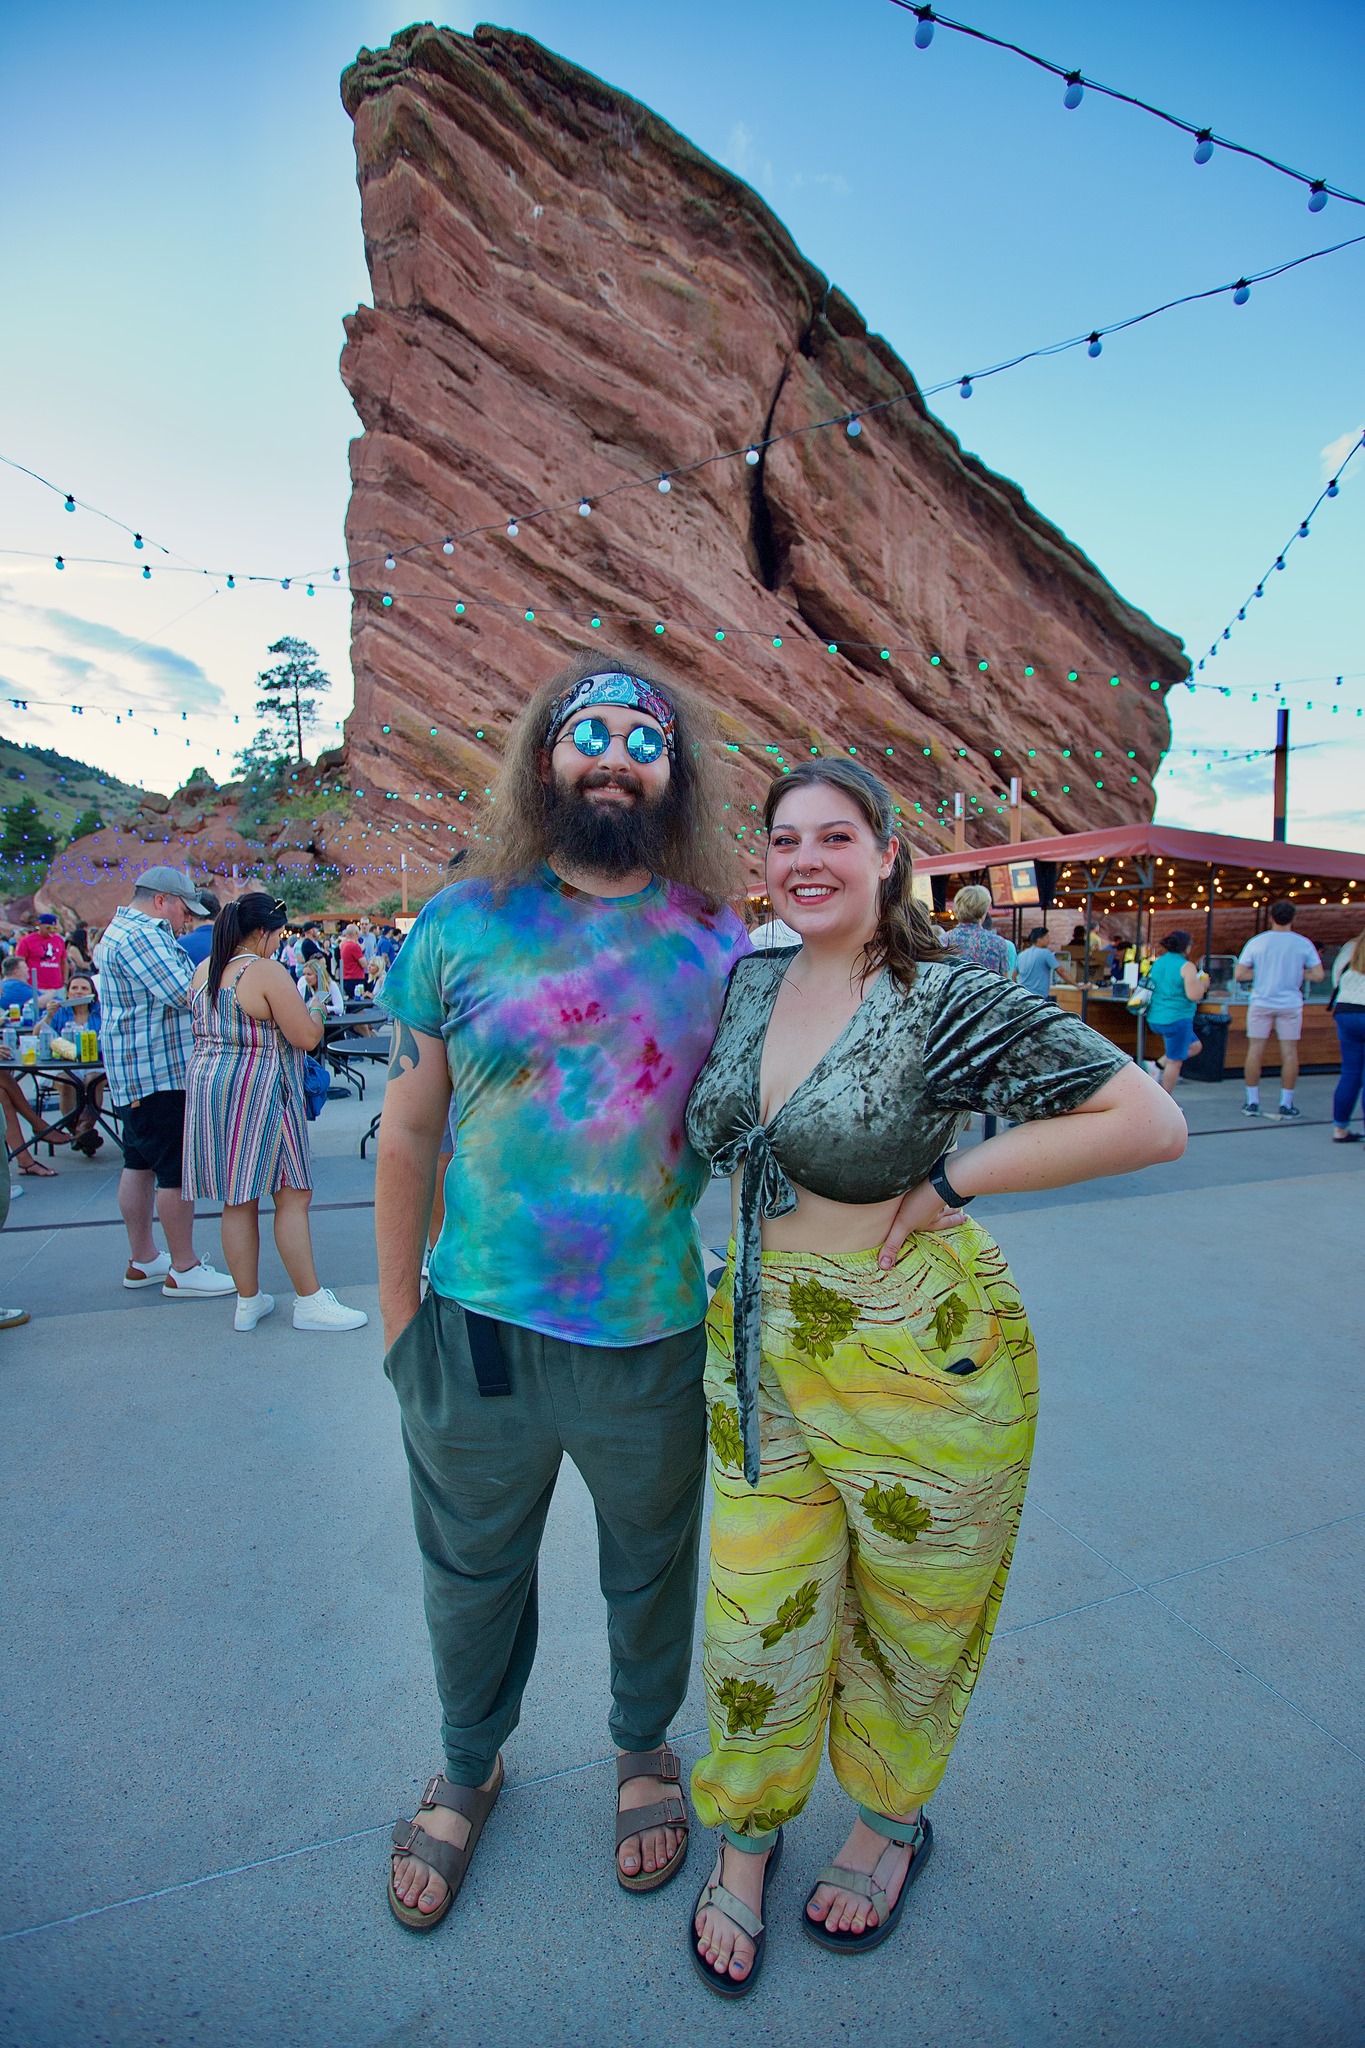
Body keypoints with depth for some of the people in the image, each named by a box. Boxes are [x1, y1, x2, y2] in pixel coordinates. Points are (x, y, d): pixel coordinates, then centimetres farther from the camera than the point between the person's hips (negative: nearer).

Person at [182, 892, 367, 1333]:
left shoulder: (203, 970, 10)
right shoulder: (266, 972, -15)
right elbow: (307, 1038, -15)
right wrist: (315, 1010, 3)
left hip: (208, 1086, 8)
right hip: (259, 1094, -8)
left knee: (237, 1201, 12)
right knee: (292, 1197, -1)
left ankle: (248, 1301, 20)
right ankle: (309, 1302, 5)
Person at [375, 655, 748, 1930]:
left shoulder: (720, 944, -3)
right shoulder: (462, 924, -6)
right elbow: (408, 1132, -1)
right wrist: (399, 1319, 3)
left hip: (658, 1342, 1)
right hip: (477, 1331, 0)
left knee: (651, 1568, 22)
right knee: (471, 1573, 21)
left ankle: (643, 1750, 54)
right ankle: (468, 1770, 53)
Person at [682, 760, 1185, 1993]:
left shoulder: (951, 1001, -16)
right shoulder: (749, 984, 2)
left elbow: (1150, 1122, -21)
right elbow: (712, 1137, 22)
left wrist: (947, 1181, -19)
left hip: (920, 1368, -4)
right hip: (761, 1359, 4)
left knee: (907, 1631, 19)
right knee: (756, 1627, 15)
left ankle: (891, 1825, 50)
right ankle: (746, 1843, 45)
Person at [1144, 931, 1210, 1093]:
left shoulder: (1158, 962, 10)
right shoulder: (1187, 966, -13)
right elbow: (1194, 995, -19)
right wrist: (1203, 984, 1)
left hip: (1155, 1019, 8)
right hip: (1177, 1019, -8)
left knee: (1195, 1046, 23)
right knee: (1175, 1061, 3)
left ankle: (1159, 1066, 10)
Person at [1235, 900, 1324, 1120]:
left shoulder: (1256, 942, -3)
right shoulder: (1304, 944, -4)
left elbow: (1239, 974, -5)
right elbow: (1318, 975, -4)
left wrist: (1259, 972, 9)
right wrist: (1298, 973, 11)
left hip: (1260, 1003, 0)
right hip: (1290, 1004, 0)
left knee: (1255, 1051, 7)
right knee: (1290, 1052, 6)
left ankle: (1252, 1103, 11)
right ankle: (1286, 1106, 9)